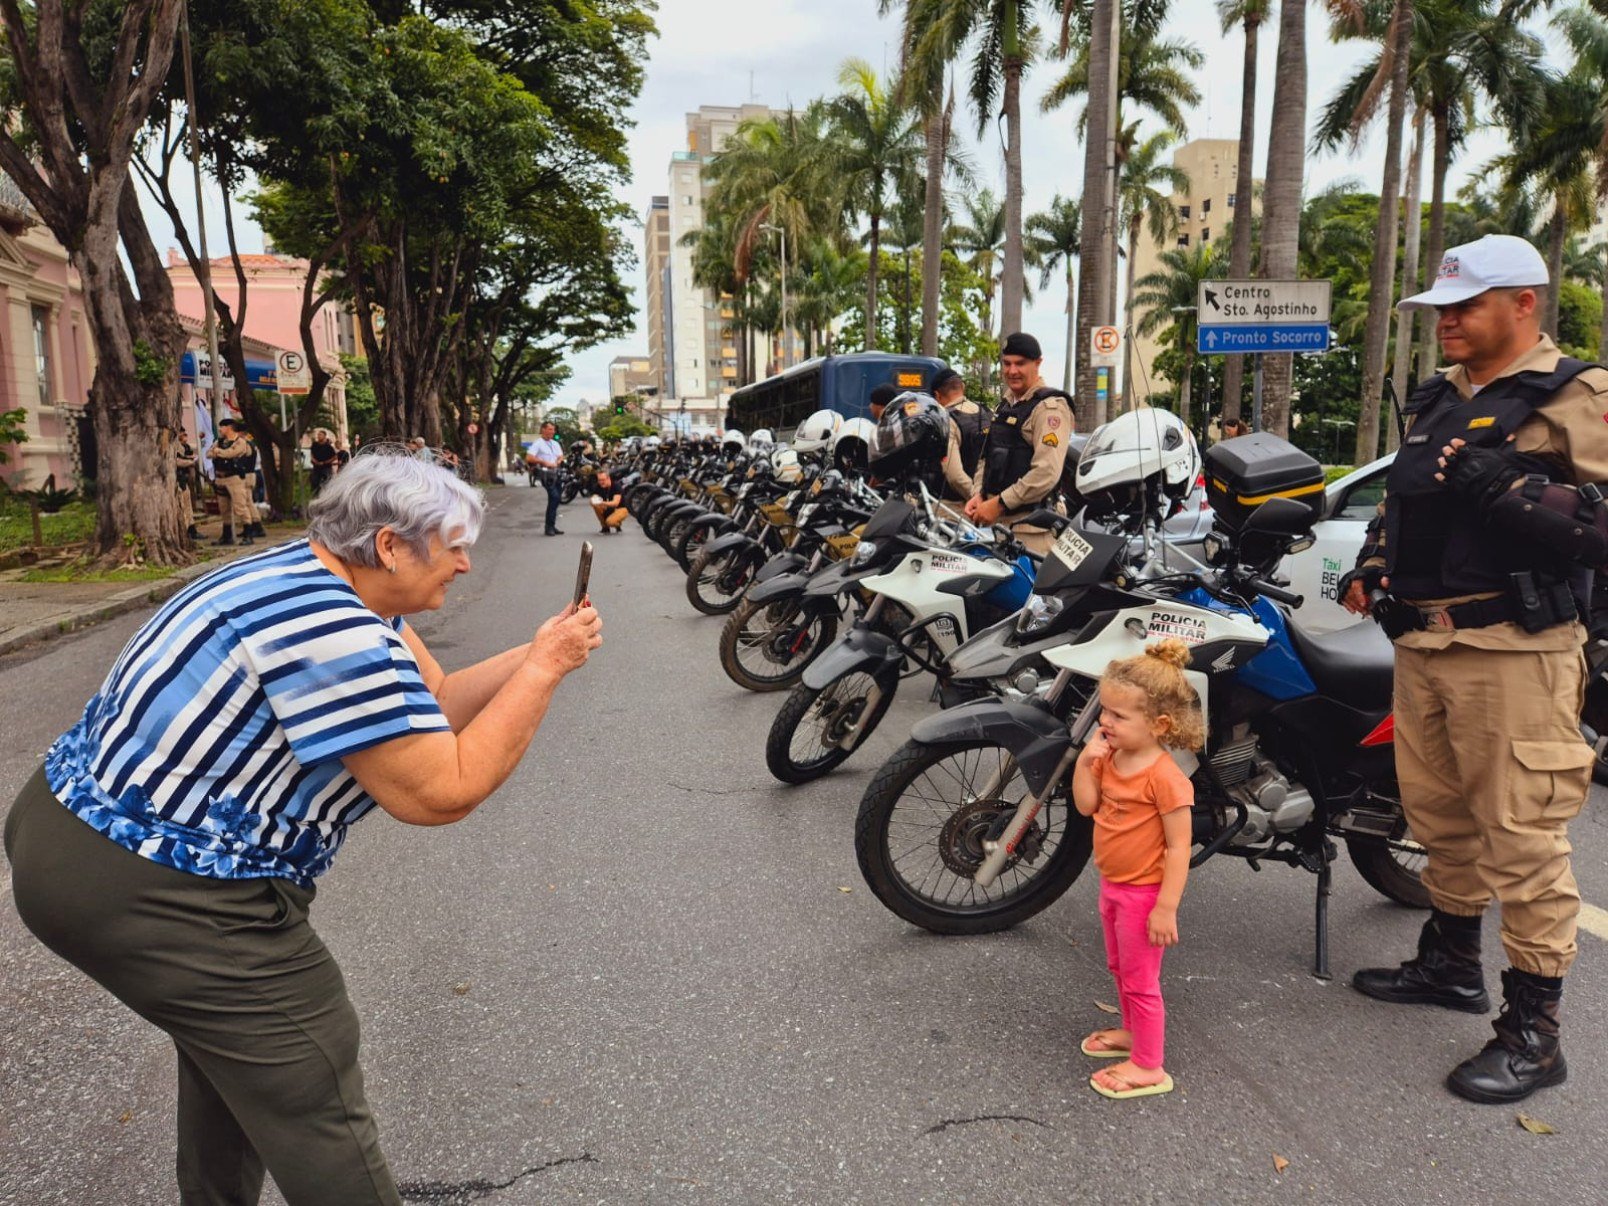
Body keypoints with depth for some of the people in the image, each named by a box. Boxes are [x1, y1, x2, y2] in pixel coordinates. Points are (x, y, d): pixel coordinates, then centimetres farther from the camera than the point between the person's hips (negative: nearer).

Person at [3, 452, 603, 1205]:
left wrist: (536, 654, -1)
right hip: (149, 889, -11)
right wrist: (544, 670, -19)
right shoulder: (334, 630, -27)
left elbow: (427, 708, 8)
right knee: (310, 1084, 1)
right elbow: (442, 791, -24)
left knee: (234, 1034, 27)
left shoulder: (324, 584, 5)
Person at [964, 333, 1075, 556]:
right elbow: (986, 456, 25)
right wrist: (978, 495, 6)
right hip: (996, 521, 8)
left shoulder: (1050, 406, -9)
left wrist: (999, 504, -17)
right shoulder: (1006, 404, 20)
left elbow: (1046, 473, -19)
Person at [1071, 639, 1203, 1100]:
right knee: (1120, 968, 26)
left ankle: (1148, 1068, 21)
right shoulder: (1110, 758, -3)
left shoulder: (1165, 777, -27)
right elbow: (1086, 805, -1)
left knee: (1140, 982, 5)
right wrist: (1086, 758, -13)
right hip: (1113, 886, 9)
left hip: (1143, 894, -9)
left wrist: (1166, 908, -24)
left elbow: (1178, 848, -24)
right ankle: (1133, 1031, 47)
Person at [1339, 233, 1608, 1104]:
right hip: (1423, 643, 8)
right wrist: (1370, 565, 14)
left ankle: (1533, 1032, 8)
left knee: (1522, 838, -4)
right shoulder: (1436, 401, 18)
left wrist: (1507, 488, -25)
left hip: (1512, 652, -8)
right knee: (1440, 816, 18)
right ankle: (1451, 964, 35)